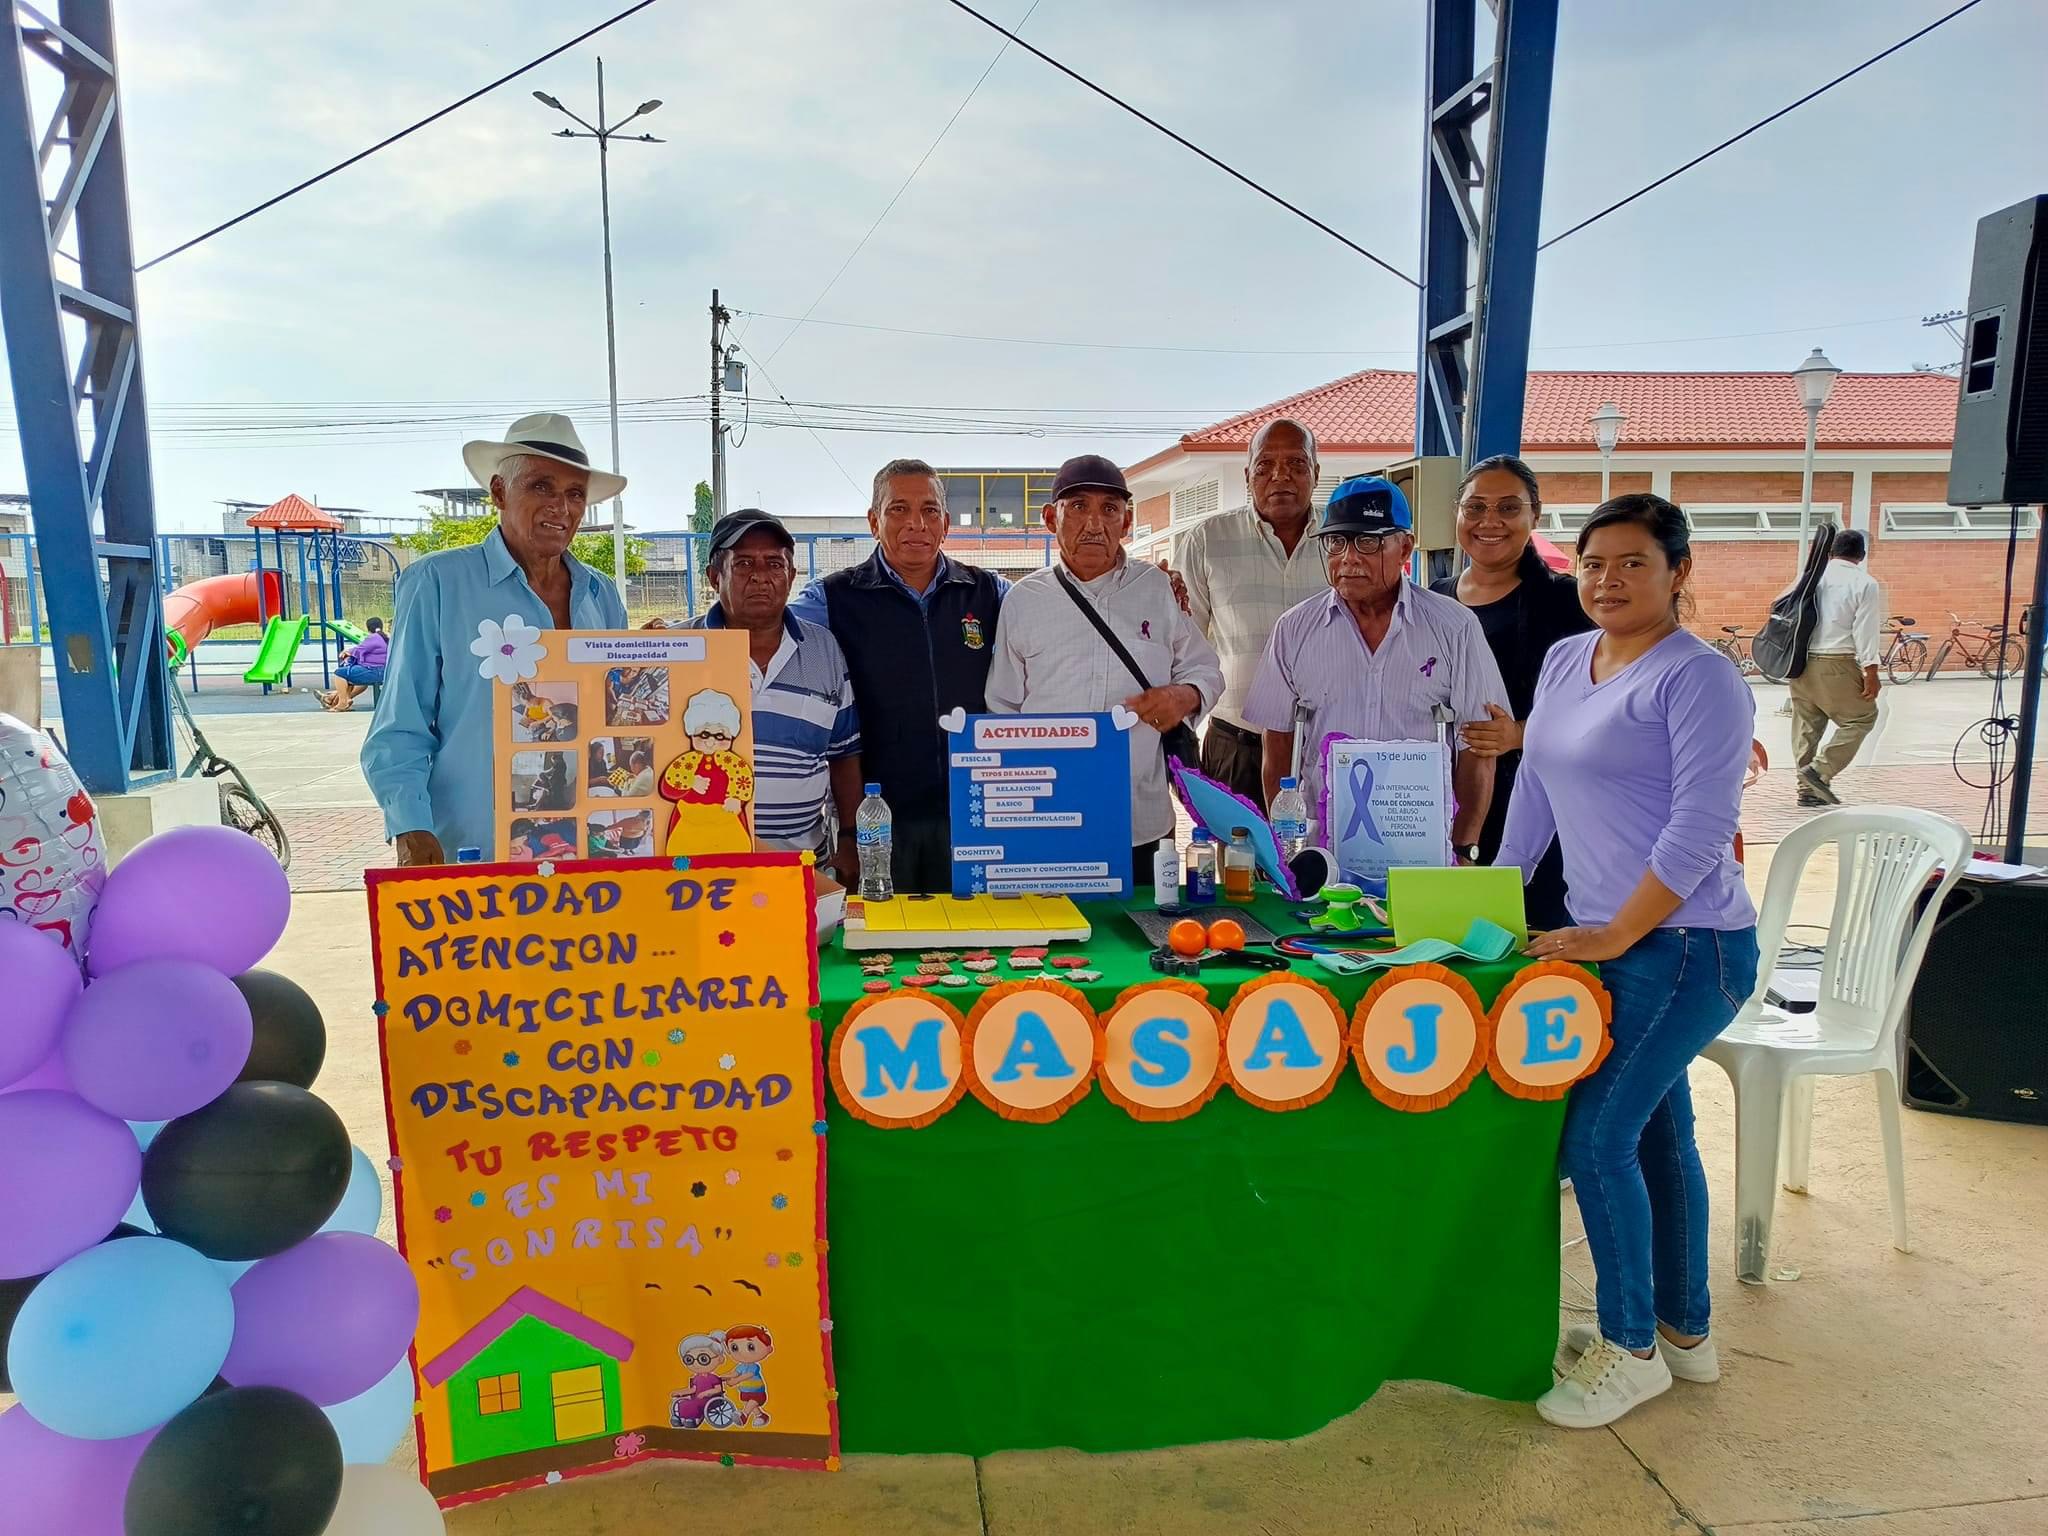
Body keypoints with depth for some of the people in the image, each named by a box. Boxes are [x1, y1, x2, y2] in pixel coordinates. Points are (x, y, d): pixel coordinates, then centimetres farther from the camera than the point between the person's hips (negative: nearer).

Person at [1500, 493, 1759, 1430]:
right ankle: (1685, 1333, 33)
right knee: (1658, 1132, 17)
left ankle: (1631, 1348, 13)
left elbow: (1699, 830, -19)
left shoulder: (1698, 677, -13)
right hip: (1613, 942, 8)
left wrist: (1612, 938, -18)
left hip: (1684, 945, -8)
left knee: (1595, 1136, -7)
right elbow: (1534, 791, 16)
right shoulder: (1564, 659, 11)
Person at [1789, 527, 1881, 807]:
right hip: (1835, 664, -6)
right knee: (1862, 717, 7)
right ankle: (1820, 770, -5)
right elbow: (1865, 631, -11)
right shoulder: (1865, 584, -4)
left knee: (1807, 723, 10)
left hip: (1802, 661, 6)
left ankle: (1807, 788, 13)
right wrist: (1871, 671, -10)